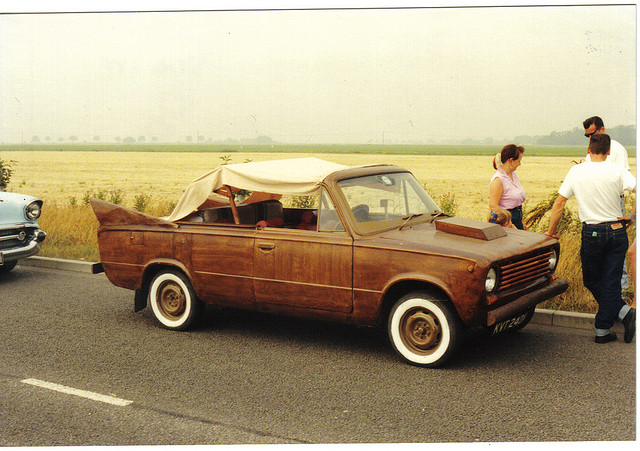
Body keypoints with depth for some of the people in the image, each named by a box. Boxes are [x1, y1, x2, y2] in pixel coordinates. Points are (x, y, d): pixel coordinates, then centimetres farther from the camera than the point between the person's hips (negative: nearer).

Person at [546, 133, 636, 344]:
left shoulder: (576, 171, -1)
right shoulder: (617, 172, -5)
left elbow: (559, 203, 2)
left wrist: (551, 232, 11)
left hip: (591, 233, 0)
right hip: (617, 232, 0)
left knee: (592, 280, 16)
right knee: (610, 282, 6)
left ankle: (623, 312, 2)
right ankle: (603, 330, 4)